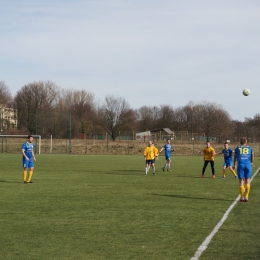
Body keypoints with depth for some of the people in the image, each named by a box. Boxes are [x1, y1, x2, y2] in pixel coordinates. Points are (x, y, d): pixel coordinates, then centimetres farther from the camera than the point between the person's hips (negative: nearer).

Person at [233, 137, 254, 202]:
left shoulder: (237, 148, 9)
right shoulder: (250, 148, 10)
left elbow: (235, 157, 21)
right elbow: (252, 157, 23)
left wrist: (234, 165, 36)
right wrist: (252, 163, 43)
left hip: (240, 165, 0)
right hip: (248, 165, 0)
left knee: (241, 181, 5)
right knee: (247, 181, 6)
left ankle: (242, 197, 6)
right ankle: (246, 197, 3)